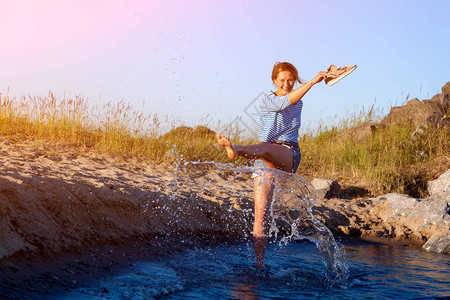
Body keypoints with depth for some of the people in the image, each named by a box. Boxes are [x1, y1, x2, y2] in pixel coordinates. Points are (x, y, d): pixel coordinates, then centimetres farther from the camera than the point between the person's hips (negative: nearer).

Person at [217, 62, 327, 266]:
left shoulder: (298, 102, 16)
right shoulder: (267, 100, 2)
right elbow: (285, 102, -16)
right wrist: (313, 82, -22)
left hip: (288, 156, 0)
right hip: (264, 161, 0)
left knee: (265, 149, -39)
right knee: (261, 213, -12)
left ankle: (235, 149, -71)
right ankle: (259, 263, -10)